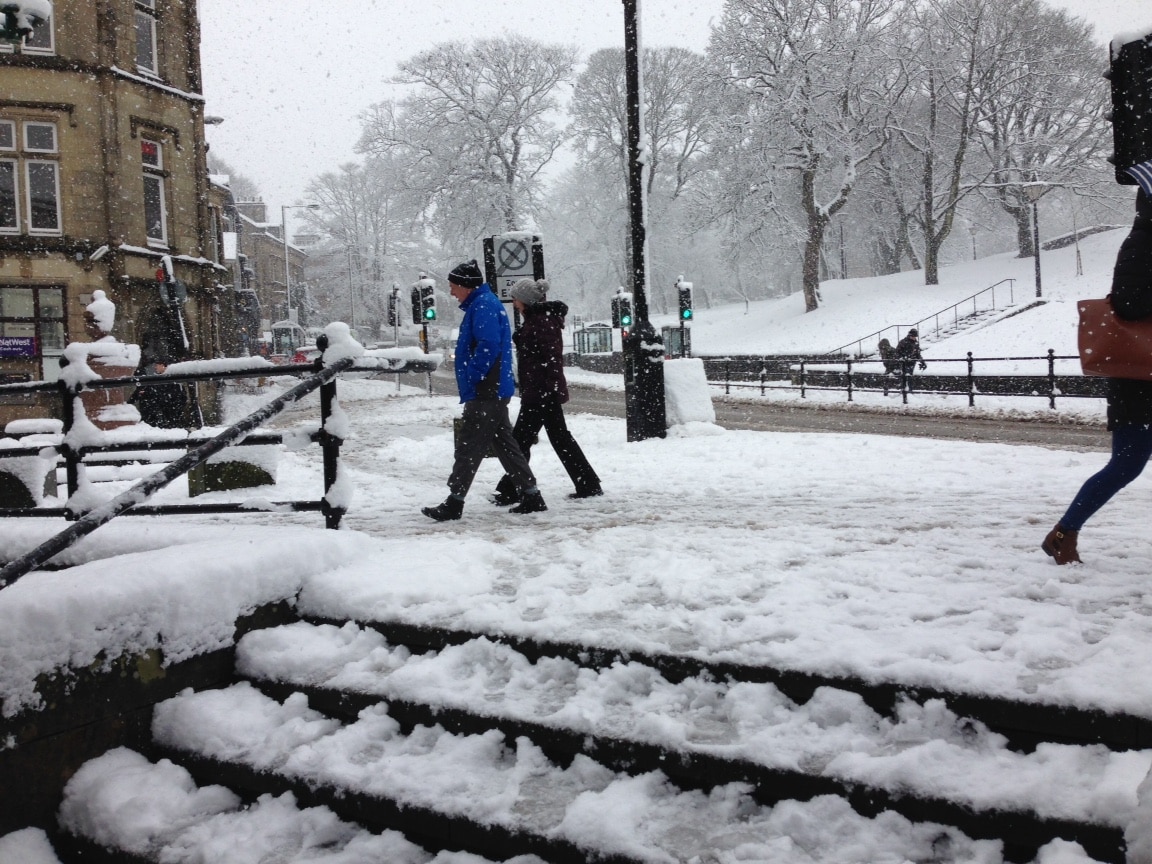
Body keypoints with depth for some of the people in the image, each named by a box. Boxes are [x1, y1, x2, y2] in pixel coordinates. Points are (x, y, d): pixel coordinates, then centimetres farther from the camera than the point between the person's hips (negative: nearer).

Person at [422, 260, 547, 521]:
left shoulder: (484, 306, -14)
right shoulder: (482, 304, 19)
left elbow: (488, 347, -24)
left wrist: (471, 378, -17)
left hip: (485, 393, -11)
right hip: (494, 391, 11)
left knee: (468, 447, -5)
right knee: (504, 444, 12)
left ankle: (454, 502, 1)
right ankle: (532, 497, 15)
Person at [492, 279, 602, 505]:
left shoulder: (542, 321, -15)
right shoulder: (538, 318, 17)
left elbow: (551, 358, -22)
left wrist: (549, 387, -25)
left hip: (541, 392, -11)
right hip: (545, 391, 11)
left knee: (521, 440, -4)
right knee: (561, 438, 13)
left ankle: (508, 491, 1)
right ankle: (589, 485, 16)